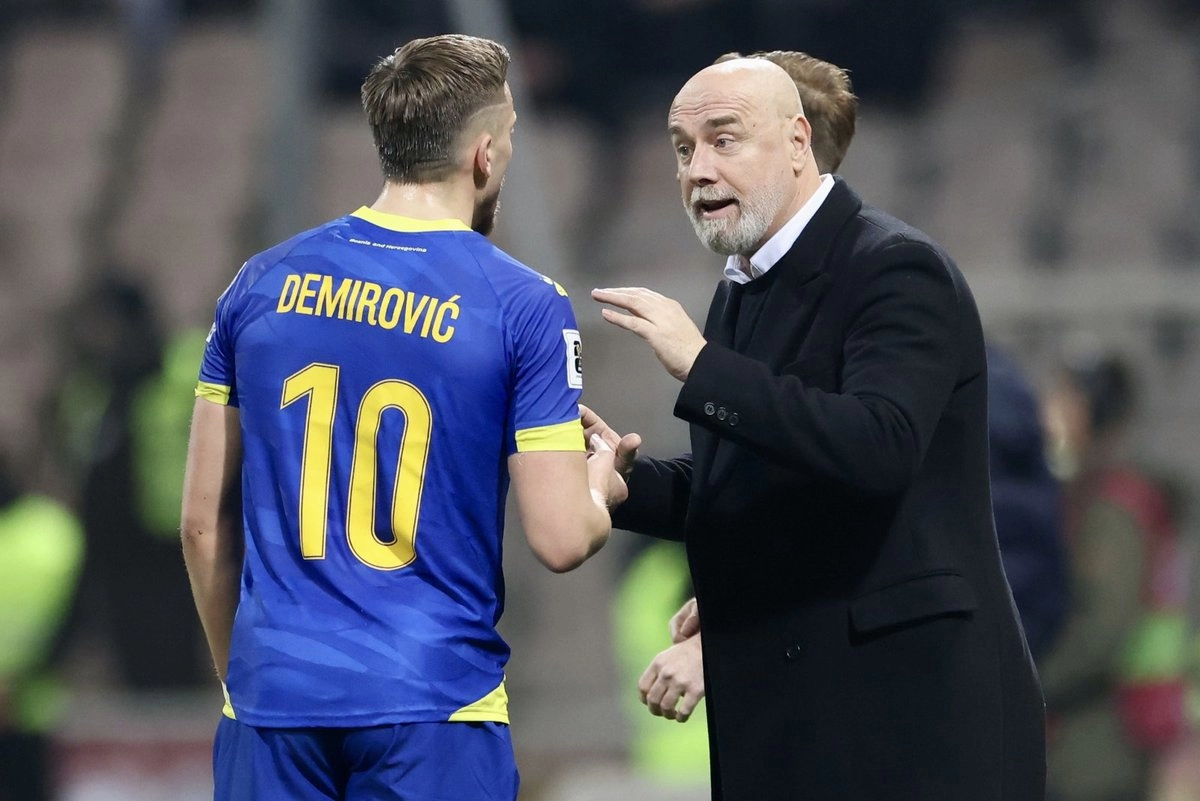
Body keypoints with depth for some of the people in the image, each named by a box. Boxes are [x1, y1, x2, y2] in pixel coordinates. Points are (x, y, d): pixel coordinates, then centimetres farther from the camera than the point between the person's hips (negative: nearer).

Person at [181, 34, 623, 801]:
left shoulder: (263, 285, 5)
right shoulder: (524, 307, -6)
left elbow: (205, 522, 9)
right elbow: (562, 541, -9)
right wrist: (600, 489, 14)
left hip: (276, 698, 3)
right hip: (432, 708, -3)